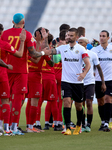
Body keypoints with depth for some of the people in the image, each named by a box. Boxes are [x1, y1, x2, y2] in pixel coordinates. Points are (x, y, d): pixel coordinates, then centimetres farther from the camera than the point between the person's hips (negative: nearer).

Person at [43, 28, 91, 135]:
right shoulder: (62, 48, 6)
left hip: (78, 82, 0)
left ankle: (78, 125, 33)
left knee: (79, 105, 9)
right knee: (67, 101, -16)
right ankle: (67, 128, -16)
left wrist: (84, 73, -27)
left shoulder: (81, 49, -1)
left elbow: (88, 64, -8)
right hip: (66, 81, 0)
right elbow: (48, 52, 2)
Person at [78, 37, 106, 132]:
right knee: (81, 104, 3)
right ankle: (83, 125, 10)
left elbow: (99, 69, 5)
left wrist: (103, 82, 3)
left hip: (90, 82, -2)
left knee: (89, 103, -9)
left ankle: (88, 125, -3)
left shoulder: (92, 54, -1)